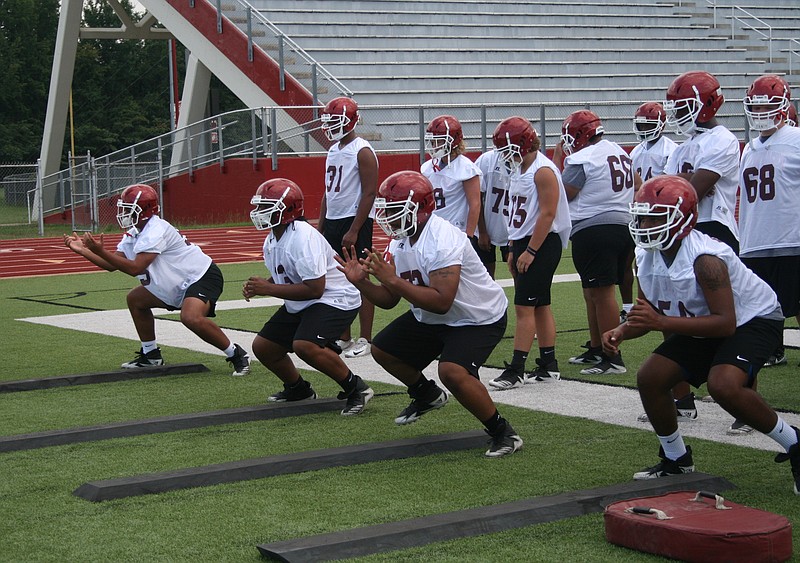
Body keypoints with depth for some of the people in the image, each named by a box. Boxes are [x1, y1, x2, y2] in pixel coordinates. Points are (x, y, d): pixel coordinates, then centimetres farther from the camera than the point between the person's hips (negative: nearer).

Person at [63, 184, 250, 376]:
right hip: (178, 286, 11)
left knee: (191, 317, -34)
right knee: (135, 299, 14)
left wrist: (100, 251, -30)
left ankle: (237, 355, -19)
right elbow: (113, 265, 5)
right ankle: (150, 354, 22)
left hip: (202, 277, -11)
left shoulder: (155, 231, -23)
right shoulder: (133, 234, 7)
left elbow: (135, 268, -29)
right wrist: (83, 251, -2)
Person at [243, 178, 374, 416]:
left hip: (334, 299, -10)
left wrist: (268, 289, -26)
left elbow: (314, 289, -29)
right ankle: (297, 388, 31)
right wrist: (256, 287, -6)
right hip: (299, 305, 10)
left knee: (304, 345, -33)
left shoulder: (303, 237, -26)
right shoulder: (272, 241, 4)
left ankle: (356, 389, -16)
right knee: (262, 346, 8)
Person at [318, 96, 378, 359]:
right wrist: (320, 227, 16)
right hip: (332, 221, 8)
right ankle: (343, 339, 17)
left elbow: (369, 193, -15)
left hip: (354, 222, -8)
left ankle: (364, 340, 1)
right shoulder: (333, 150, 15)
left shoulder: (362, 151, -11)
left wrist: (354, 230, -20)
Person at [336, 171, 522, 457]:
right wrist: (361, 282, -14)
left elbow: (441, 302, -39)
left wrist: (392, 280, -36)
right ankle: (427, 395, 37)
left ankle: (503, 433, -13)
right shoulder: (399, 244, -2)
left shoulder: (441, 240, -31)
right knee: (383, 350, 12)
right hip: (432, 319, 10)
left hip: (479, 318, -10)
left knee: (452, 371, -32)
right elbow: (389, 300, 5)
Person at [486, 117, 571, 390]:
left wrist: (530, 251, -21)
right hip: (524, 242, 10)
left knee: (524, 306, -10)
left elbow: (547, 214, -20)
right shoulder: (518, 170, 14)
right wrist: (514, 249, 19)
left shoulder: (543, 170, -15)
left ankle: (516, 369, -10)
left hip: (542, 244, -10)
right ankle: (548, 365, 18)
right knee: (539, 306, 12)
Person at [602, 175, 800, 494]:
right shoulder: (646, 256, -9)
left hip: (752, 319, -8)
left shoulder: (705, 258, -33)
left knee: (723, 384, -32)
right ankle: (676, 460, 18)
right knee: (651, 378, -3)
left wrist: (662, 322, -41)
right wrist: (621, 332, -21)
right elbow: (648, 314, 1)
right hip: (702, 327, 8)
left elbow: (726, 323, -36)